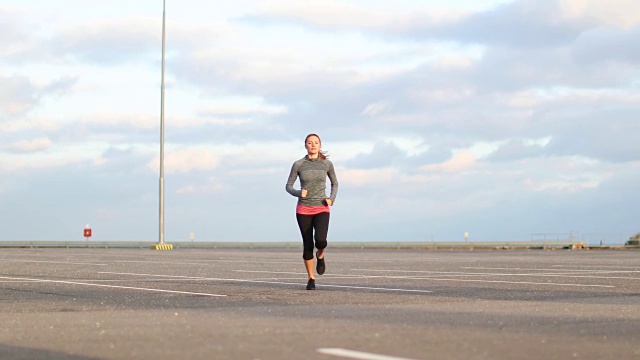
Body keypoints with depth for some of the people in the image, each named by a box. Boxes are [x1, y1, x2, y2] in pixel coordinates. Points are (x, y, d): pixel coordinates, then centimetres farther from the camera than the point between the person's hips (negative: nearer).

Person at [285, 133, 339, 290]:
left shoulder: (327, 164, 1)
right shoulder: (298, 164, -2)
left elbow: (334, 183, 15)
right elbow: (288, 186, 4)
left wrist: (332, 198, -3)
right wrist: (299, 193, -17)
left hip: (322, 209, 0)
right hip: (304, 209, 0)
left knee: (320, 240, -25)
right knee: (308, 245, 0)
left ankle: (320, 255, 11)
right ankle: (311, 279, 17)